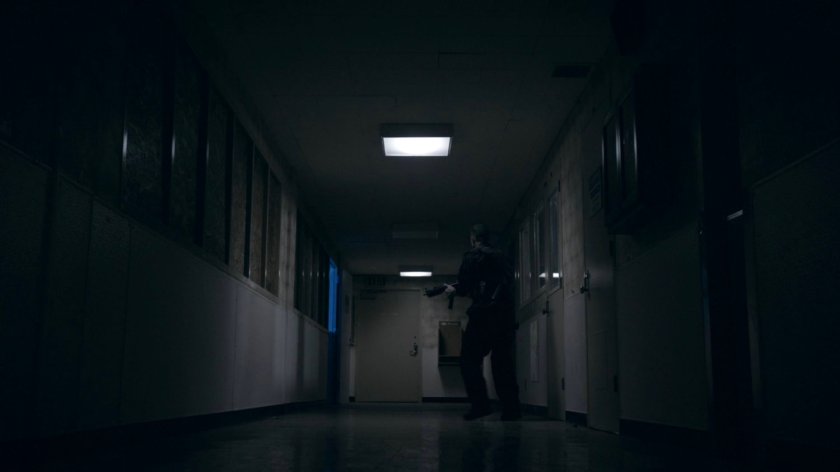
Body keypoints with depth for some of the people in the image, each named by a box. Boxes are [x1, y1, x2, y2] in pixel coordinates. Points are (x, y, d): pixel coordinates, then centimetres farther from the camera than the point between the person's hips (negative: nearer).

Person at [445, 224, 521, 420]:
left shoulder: (473, 257, 1)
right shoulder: (501, 257, 19)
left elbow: (464, 286, -5)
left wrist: (453, 289, 18)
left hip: (484, 315, -6)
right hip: (506, 315, 6)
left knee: (470, 359, 0)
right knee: (504, 362, 9)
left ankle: (480, 403, -11)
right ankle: (511, 408, 5)